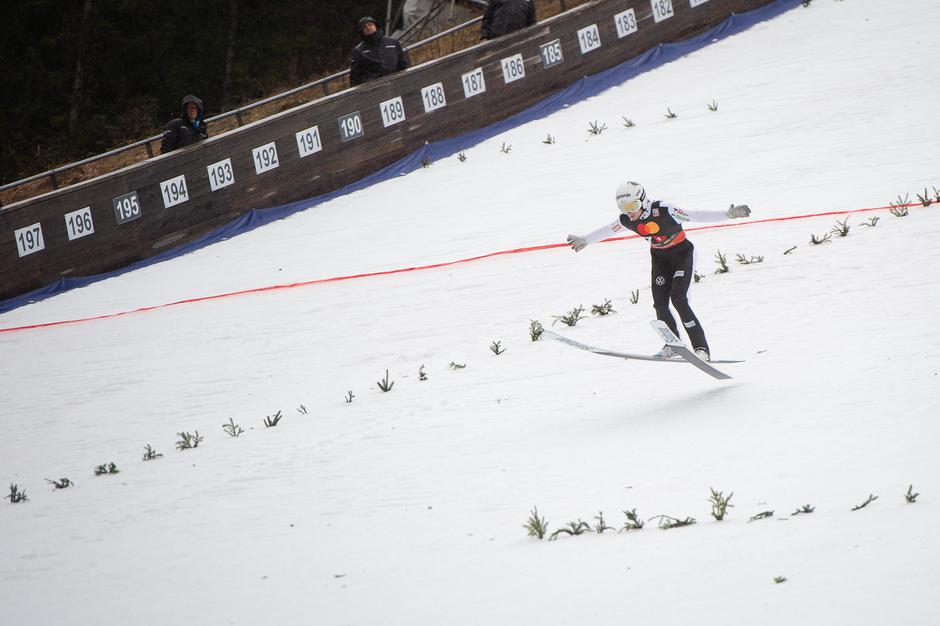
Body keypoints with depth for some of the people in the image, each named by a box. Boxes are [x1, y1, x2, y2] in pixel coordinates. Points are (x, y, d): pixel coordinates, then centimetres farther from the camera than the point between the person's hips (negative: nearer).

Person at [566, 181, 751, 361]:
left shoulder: (663, 211, -30)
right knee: (660, 304, -4)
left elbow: (695, 216, -32)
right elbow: (606, 231, 6)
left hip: (682, 253, -6)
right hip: (660, 258, 6)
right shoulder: (627, 220, -13)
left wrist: (728, 214, -38)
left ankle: (701, 349, -16)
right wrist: (584, 240, 18)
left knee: (678, 299, -19)